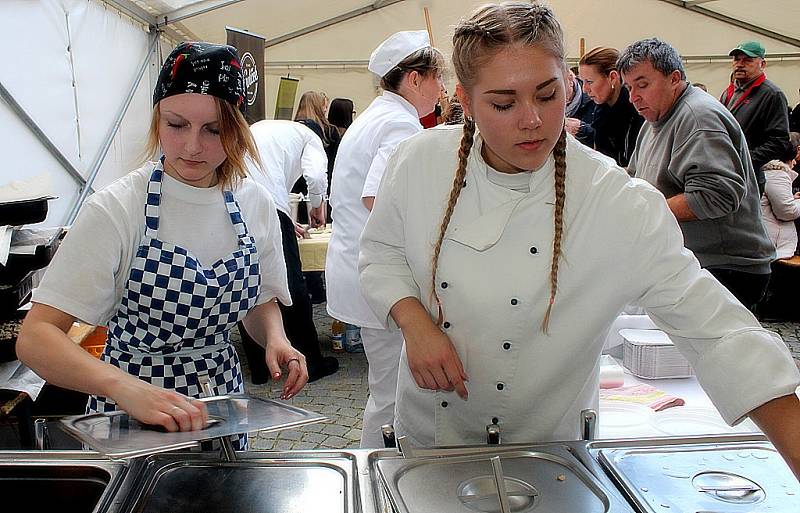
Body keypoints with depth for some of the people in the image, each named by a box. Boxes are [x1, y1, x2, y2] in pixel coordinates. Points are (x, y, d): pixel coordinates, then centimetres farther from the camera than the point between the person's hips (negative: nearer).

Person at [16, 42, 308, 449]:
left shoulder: (255, 203, -5)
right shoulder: (115, 210, -18)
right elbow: (35, 337, -23)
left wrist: (274, 337, -11)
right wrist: (125, 387, -40)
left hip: (222, 397, 4)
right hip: (131, 414, -4)